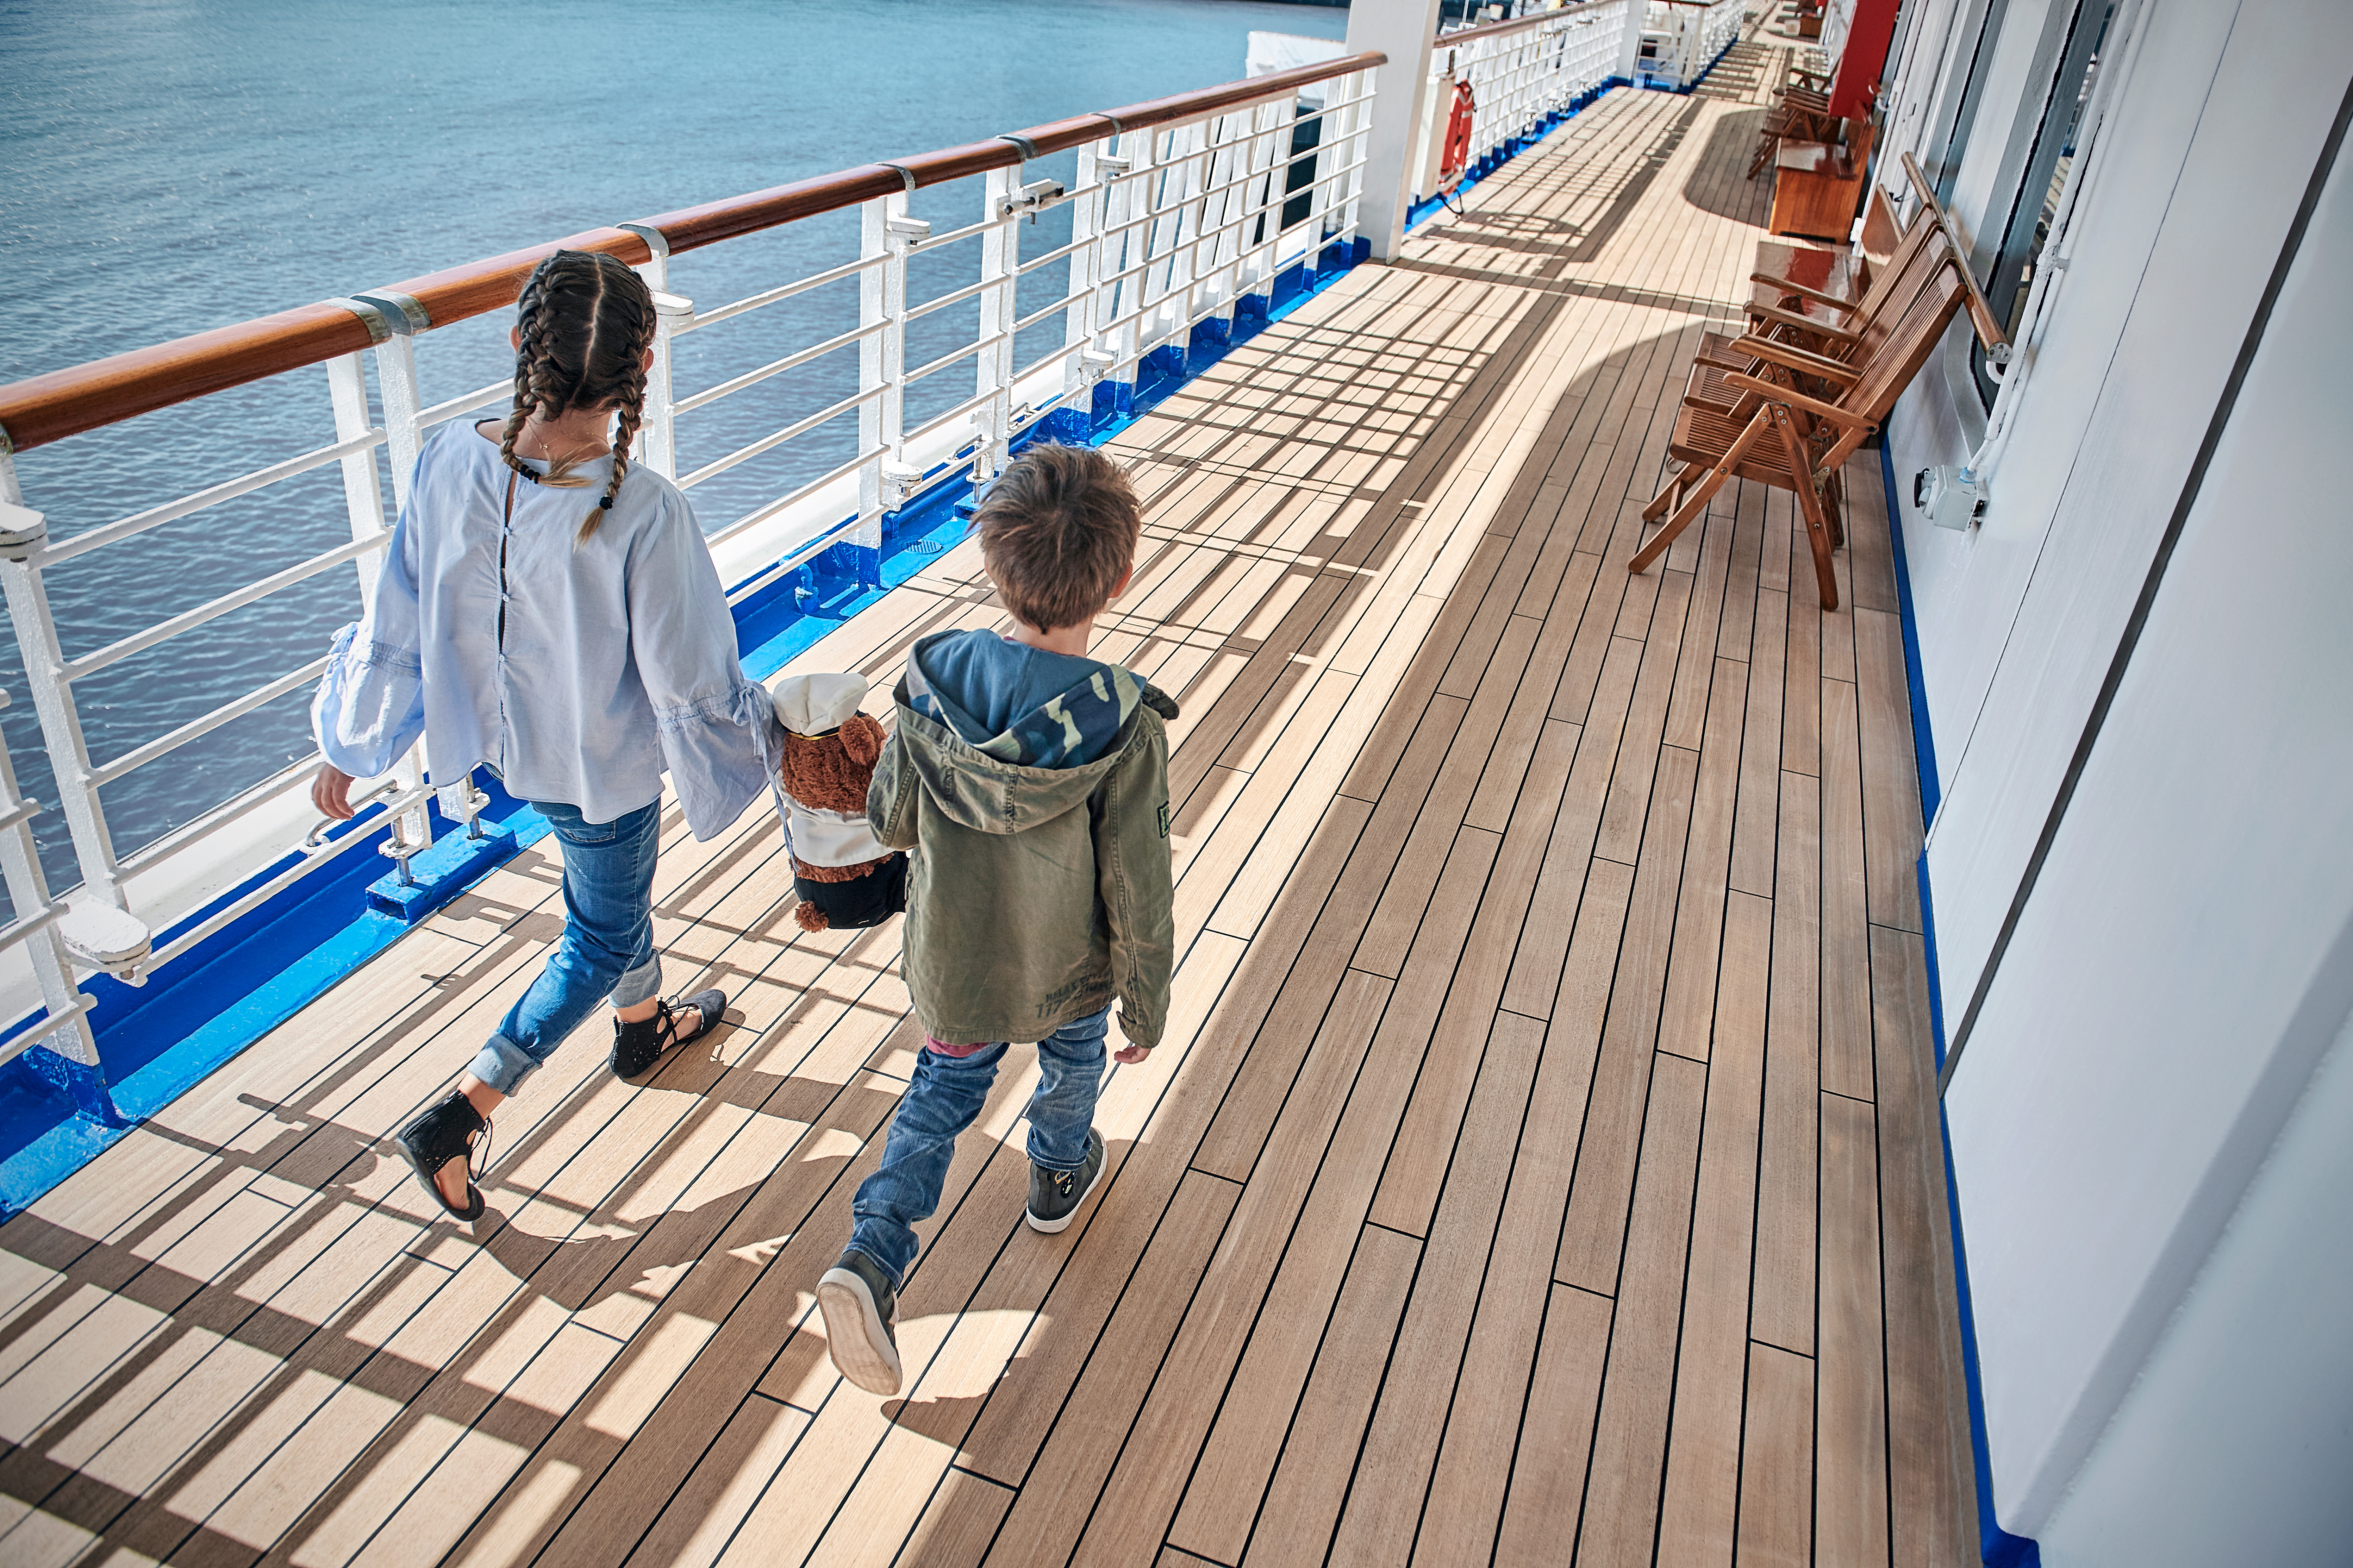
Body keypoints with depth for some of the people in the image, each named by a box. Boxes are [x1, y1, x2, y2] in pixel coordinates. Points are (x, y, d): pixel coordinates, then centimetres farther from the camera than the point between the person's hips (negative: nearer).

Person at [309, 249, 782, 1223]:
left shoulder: (451, 461, -18)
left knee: (614, 888, 32)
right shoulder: (644, 515, -34)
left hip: (499, 737, 6)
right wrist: (765, 744, -3)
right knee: (603, 938, 20)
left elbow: (397, 627, -6)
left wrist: (349, 748, 9)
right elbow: (689, 687, -23)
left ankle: (644, 1026, 57)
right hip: (602, 764, -6)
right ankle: (460, 1118, 20)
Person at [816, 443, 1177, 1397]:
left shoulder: (932, 680, -21)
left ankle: (872, 1257, 9)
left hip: (950, 961, 2)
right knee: (1070, 1062, 30)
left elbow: (890, 820, -7)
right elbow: (1139, 893, -22)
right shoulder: (1126, 727, -30)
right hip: (1069, 971, -1)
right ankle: (1059, 1177, 58)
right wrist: (1147, 1007, -5)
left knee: (944, 1087, 25)